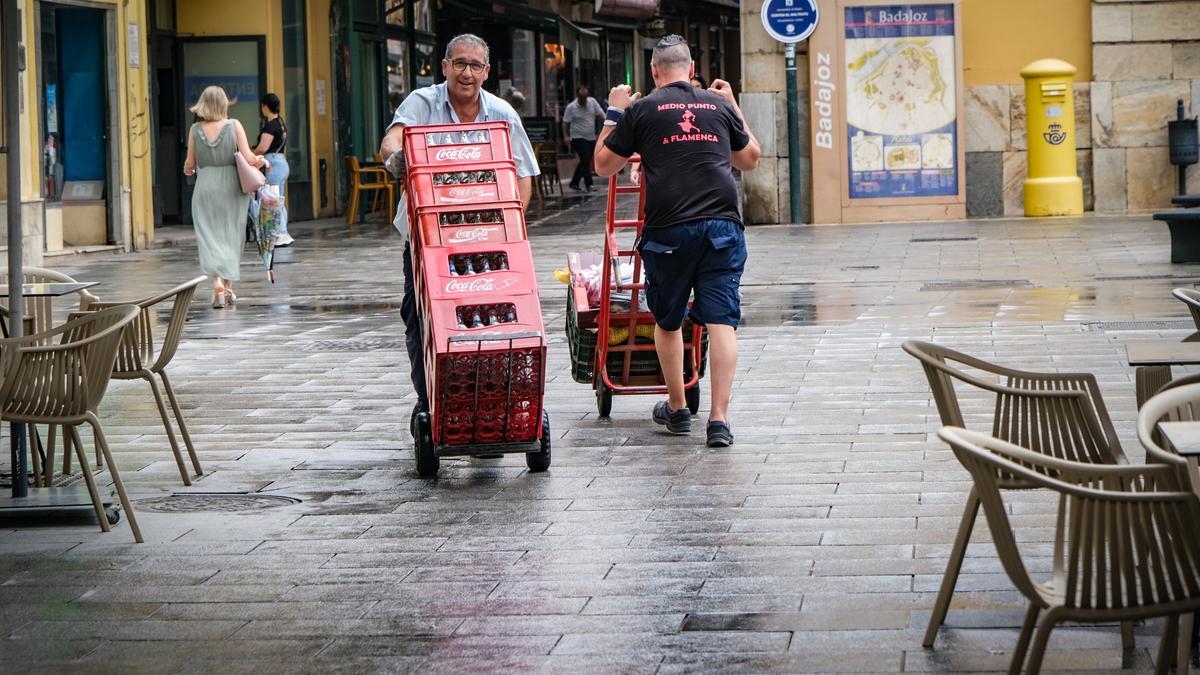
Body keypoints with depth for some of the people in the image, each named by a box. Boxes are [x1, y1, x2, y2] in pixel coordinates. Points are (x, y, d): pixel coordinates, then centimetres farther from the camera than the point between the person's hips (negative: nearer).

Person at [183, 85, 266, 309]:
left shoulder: (195, 130, -2)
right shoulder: (234, 126, -6)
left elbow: (190, 163, 4)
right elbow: (248, 158, -10)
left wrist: (189, 171, 27)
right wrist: (261, 162, 11)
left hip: (205, 188, 0)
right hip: (231, 186, 0)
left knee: (209, 238, 1)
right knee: (231, 237, 13)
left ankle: (217, 284, -19)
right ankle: (229, 288, 20)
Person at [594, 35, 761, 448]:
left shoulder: (642, 110, 4)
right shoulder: (719, 105, 12)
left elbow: (603, 165, 13)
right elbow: (750, 159, 27)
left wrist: (614, 114, 23)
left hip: (668, 229, -1)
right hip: (722, 224, 1)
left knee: (667, 322, 17)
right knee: (721, 321, -2)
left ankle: (677, 409, 29)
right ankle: (719, 419, -10)